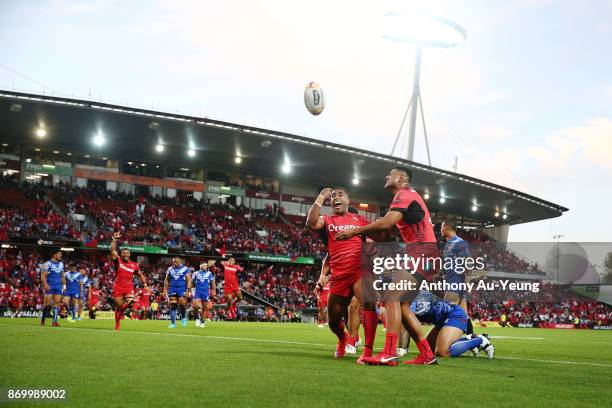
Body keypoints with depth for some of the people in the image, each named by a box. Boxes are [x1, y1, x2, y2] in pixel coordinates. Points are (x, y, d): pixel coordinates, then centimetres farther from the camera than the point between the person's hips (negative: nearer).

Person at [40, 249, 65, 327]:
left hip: (58, 286, 5)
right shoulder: (48, 264, -6)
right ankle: (42, 319, 8)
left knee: (57, 302, -1)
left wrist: (64, 285, 12)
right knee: (48, 303, -7)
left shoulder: (61, 264, 14)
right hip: (49, 286, -5)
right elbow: (43, 276, -10)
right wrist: (45, 284, -22)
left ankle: (54, 321, 1)